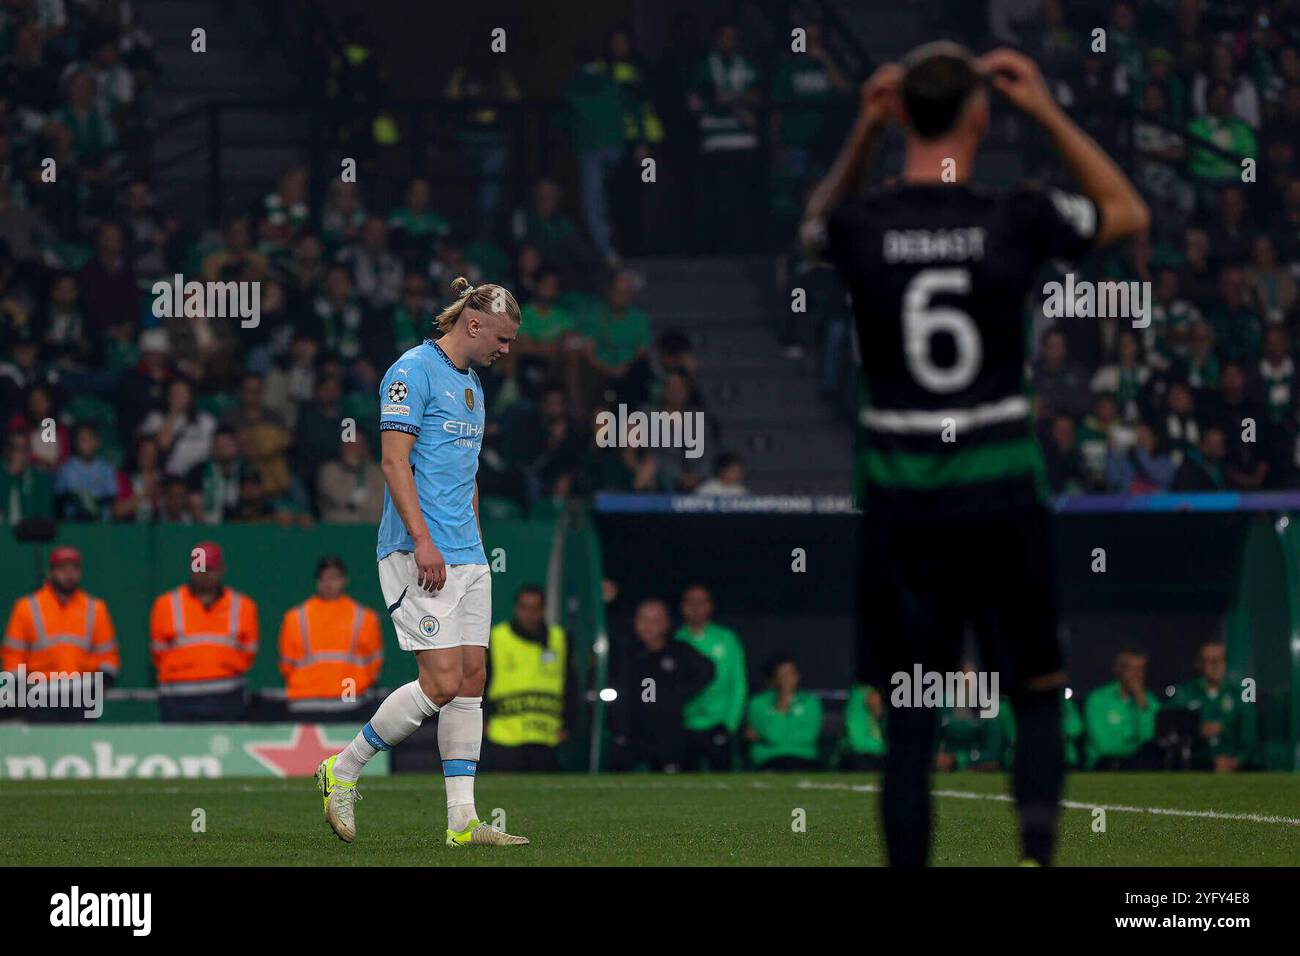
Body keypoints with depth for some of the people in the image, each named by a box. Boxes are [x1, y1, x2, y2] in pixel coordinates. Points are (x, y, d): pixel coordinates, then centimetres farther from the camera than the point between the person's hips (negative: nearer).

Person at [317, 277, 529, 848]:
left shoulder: (471, 385, 19)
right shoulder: (414, 371, -9)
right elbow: (395, 460, -15)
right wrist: (422, 540, -22)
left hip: (467, 556, 9)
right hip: (420, 554, -9)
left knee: (471, 679, 3)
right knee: (442, 683, -13)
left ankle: (462, 821, 3)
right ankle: (342, 772, 3)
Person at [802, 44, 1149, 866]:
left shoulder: (861, 228, -6)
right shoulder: (1017, 222, -8)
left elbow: (817, 225, 22)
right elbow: (1131, 213, 13)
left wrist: (863, 133, 8)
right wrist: (1049, 113, 11)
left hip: (901, 492, 1)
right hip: (1001, 488, -1)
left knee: (911, 718, 6)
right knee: (1039, 694, 12)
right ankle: (1039, 836, -10)